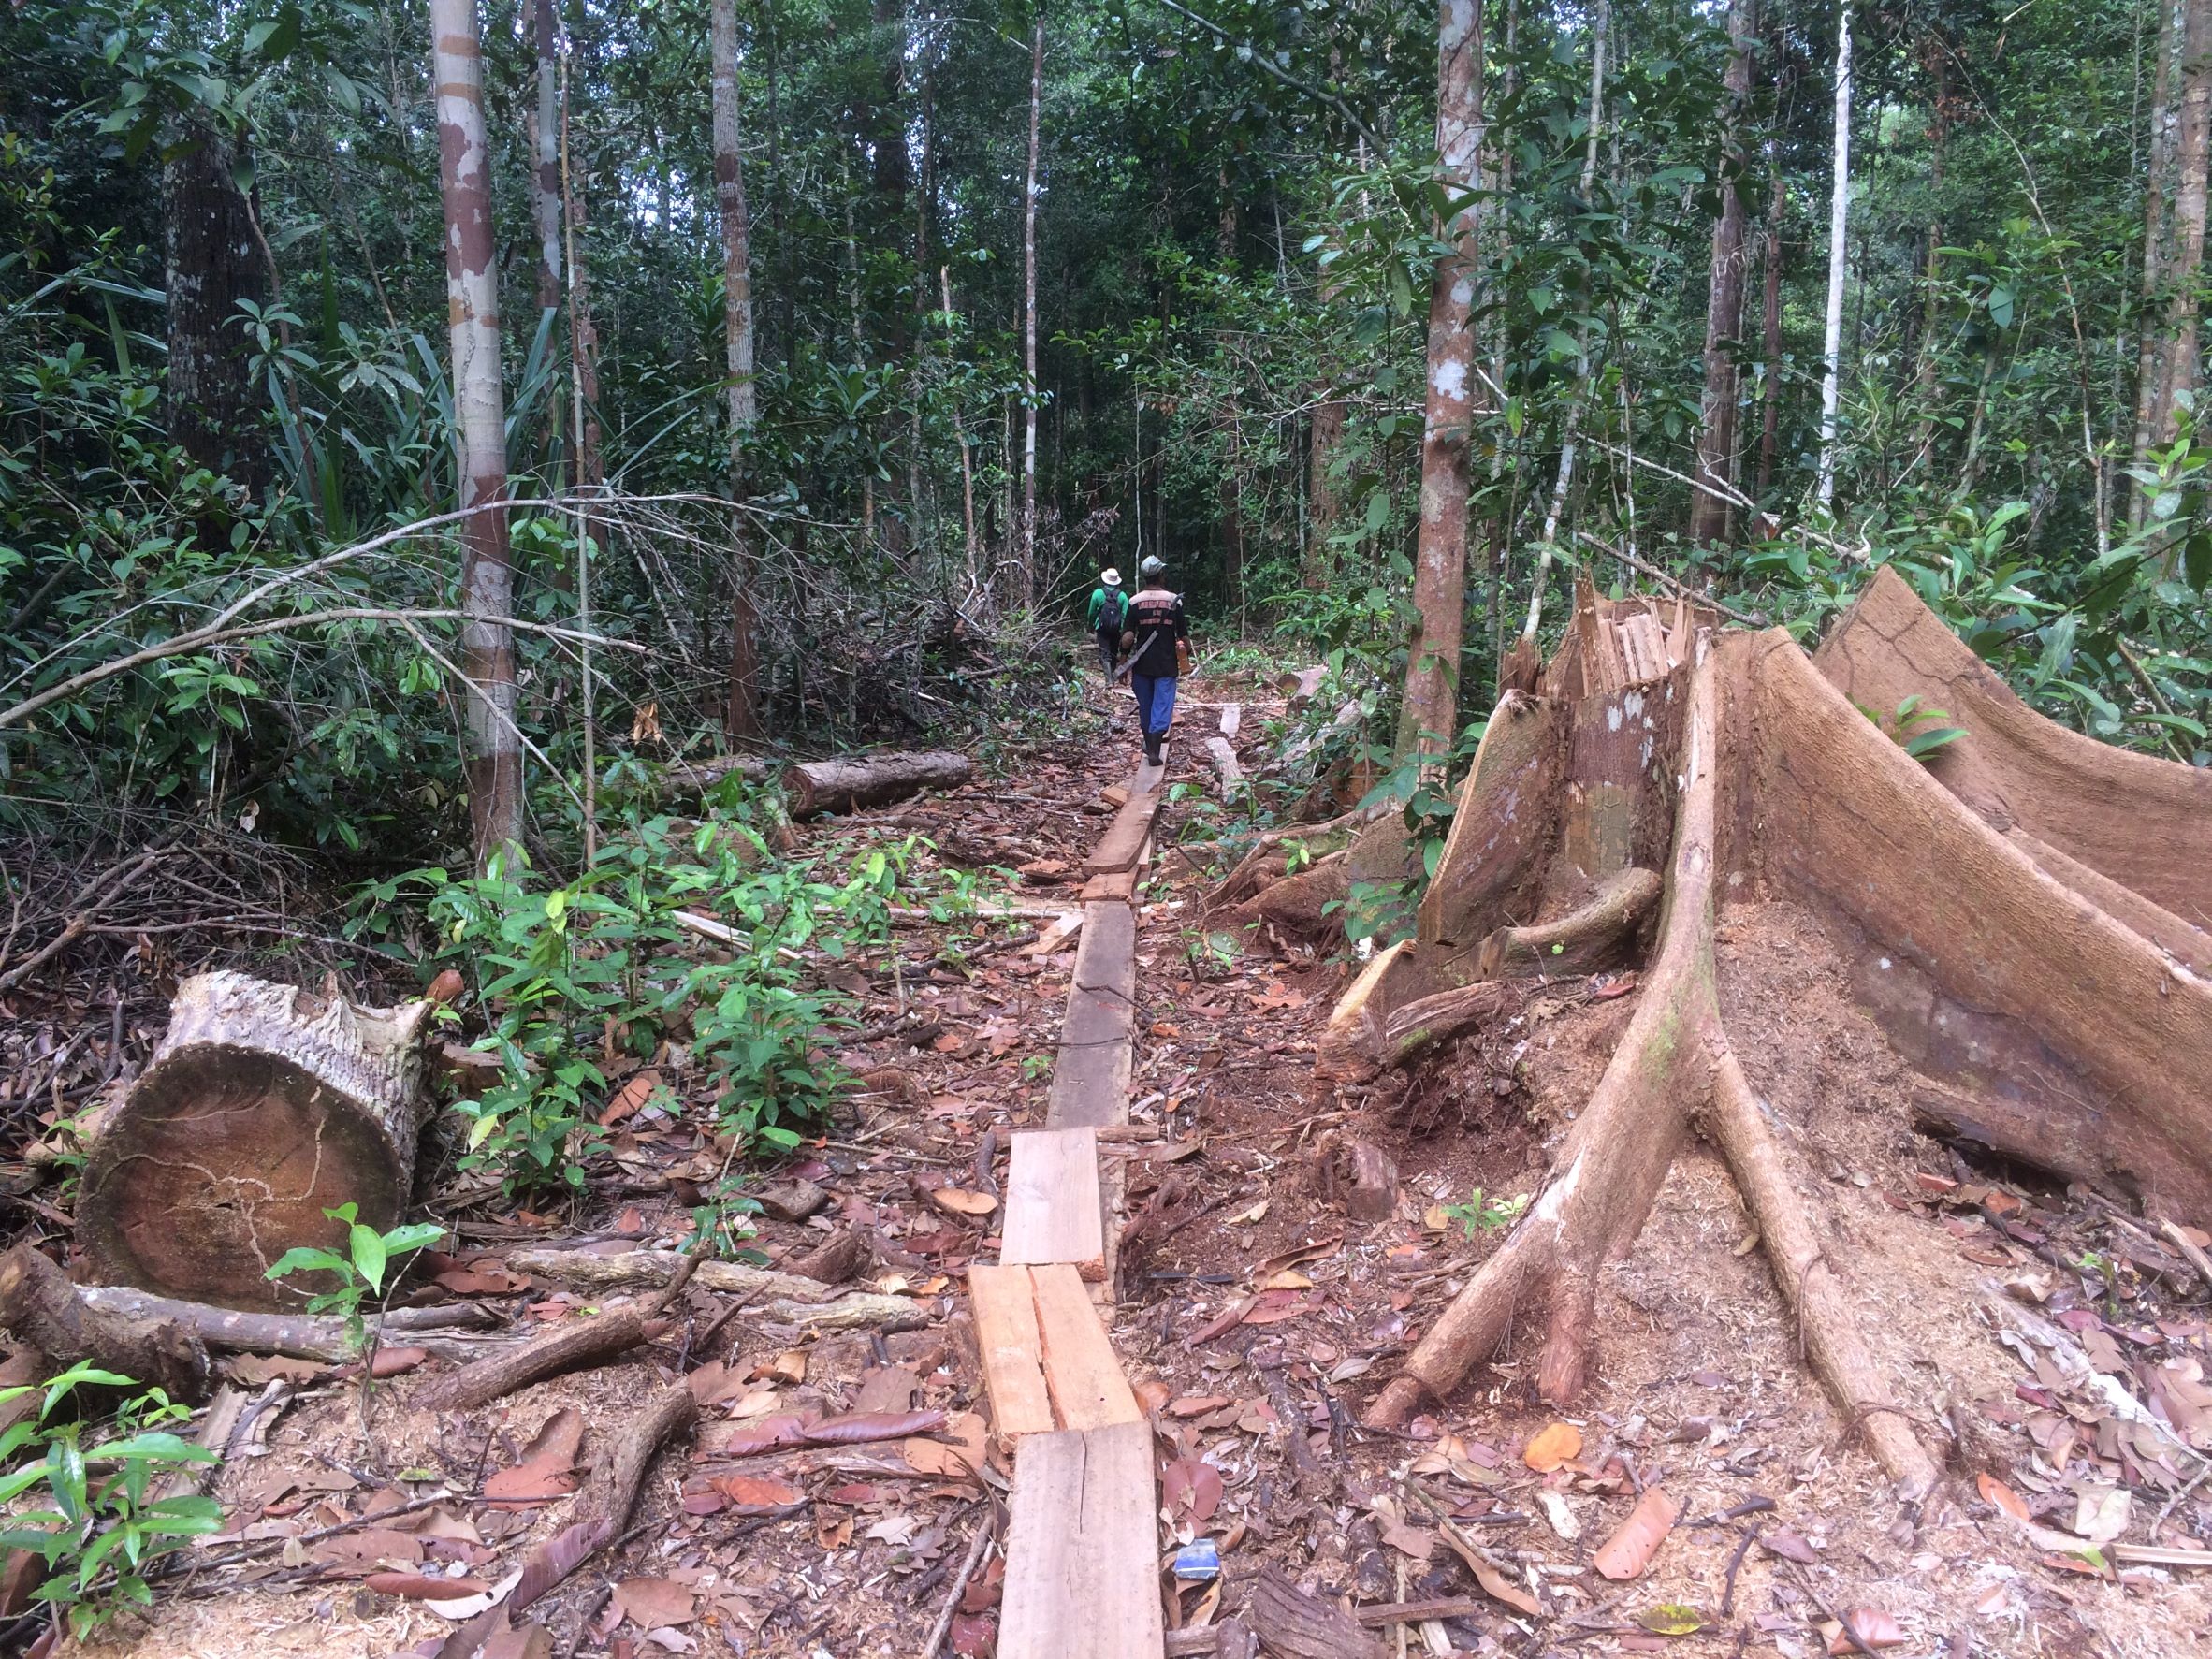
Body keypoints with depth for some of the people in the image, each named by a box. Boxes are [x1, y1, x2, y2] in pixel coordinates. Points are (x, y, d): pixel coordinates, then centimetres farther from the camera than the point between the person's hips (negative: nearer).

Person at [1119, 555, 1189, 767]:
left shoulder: (1135, 601, -5)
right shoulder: (1174, 600, -5)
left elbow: (1128, 636, -11)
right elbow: (1183, 634, -1)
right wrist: (1188, 655, 13)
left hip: (1142, 664, 2)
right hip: (1166, 665, -2)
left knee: (1145, 707, 16)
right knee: (1162, 707, -1)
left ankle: (1150, 745, 30)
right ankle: (1154, 752, -11)